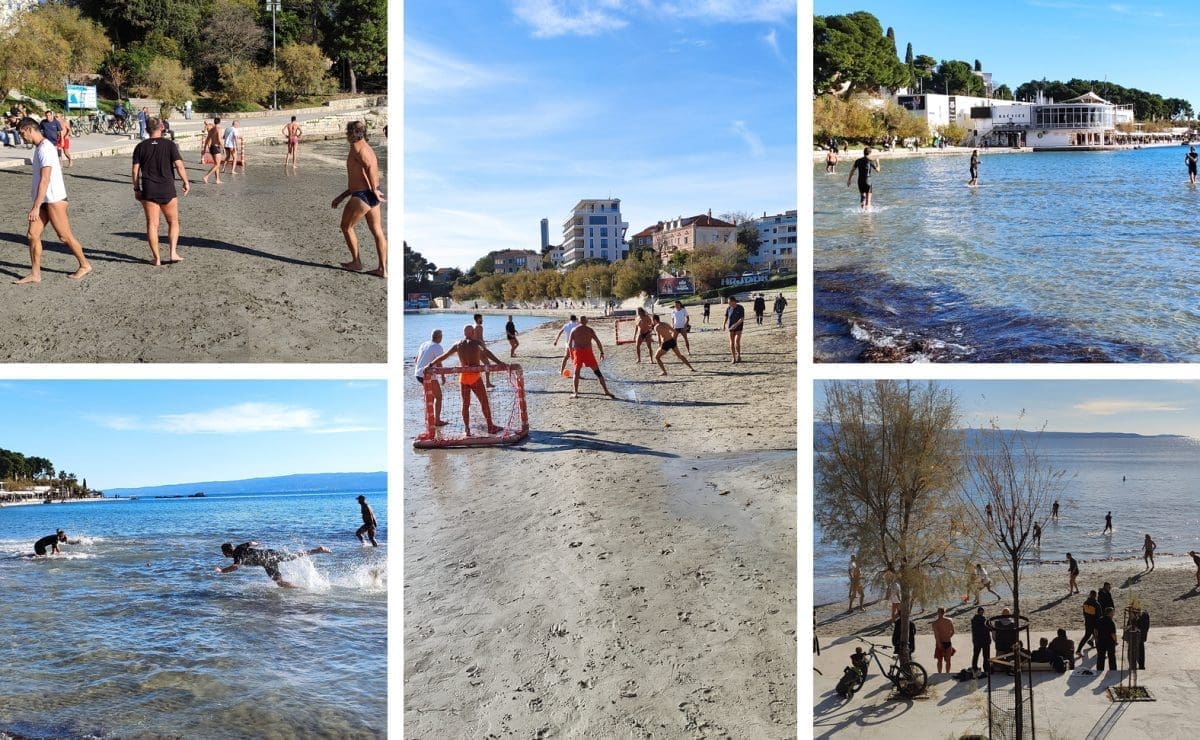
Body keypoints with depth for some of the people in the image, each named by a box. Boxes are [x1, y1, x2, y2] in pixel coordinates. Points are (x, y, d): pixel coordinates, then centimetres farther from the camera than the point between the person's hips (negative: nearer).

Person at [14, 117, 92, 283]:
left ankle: (85, 265, 18)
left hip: (54, 200, -9)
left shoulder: (45, 149, -18)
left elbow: (44, 180, -24)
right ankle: (35, 274, 7)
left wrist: (36, 207, -25)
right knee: (32, 234, 3)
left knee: (64, 236, 1)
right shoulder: (39, 147, 14)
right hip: (43, 201, 9)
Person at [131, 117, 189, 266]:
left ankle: (156, 258, 5)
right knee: (173, 222, 13)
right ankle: (173, 253, 2)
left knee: (152, 224, 5)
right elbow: (179, 166, -10)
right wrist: (186, 182, 2)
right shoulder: (169, 145, -3)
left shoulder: (140, 147, 3)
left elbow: (135, 170, 2)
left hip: (148, 190, 1)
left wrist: (136, 189, 9)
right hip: (167, 190, -1)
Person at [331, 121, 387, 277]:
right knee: (377, 232, 7)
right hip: (372, 196, 9)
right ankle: (383, 269, 7)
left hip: (362, 196, -9)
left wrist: (374, 190, -22)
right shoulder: (368, 149, 21)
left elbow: (370, 167, -29)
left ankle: (356, 262, 15)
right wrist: (341, 197, 27)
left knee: (346, 227, 10)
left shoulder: (357, 146, -9)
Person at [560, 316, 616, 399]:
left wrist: (571, 355, 14)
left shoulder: (574, 330, 9)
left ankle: (575, 393, 4)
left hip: (577, 352, 1)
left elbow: (569, 344, 5)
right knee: (597, 372, 4)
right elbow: (598, 342, -1)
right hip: (588, 352, -1)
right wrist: (602, 352, 4)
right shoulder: (590, 330, 5)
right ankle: (606, 391, 2)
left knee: (576, 373, 12)